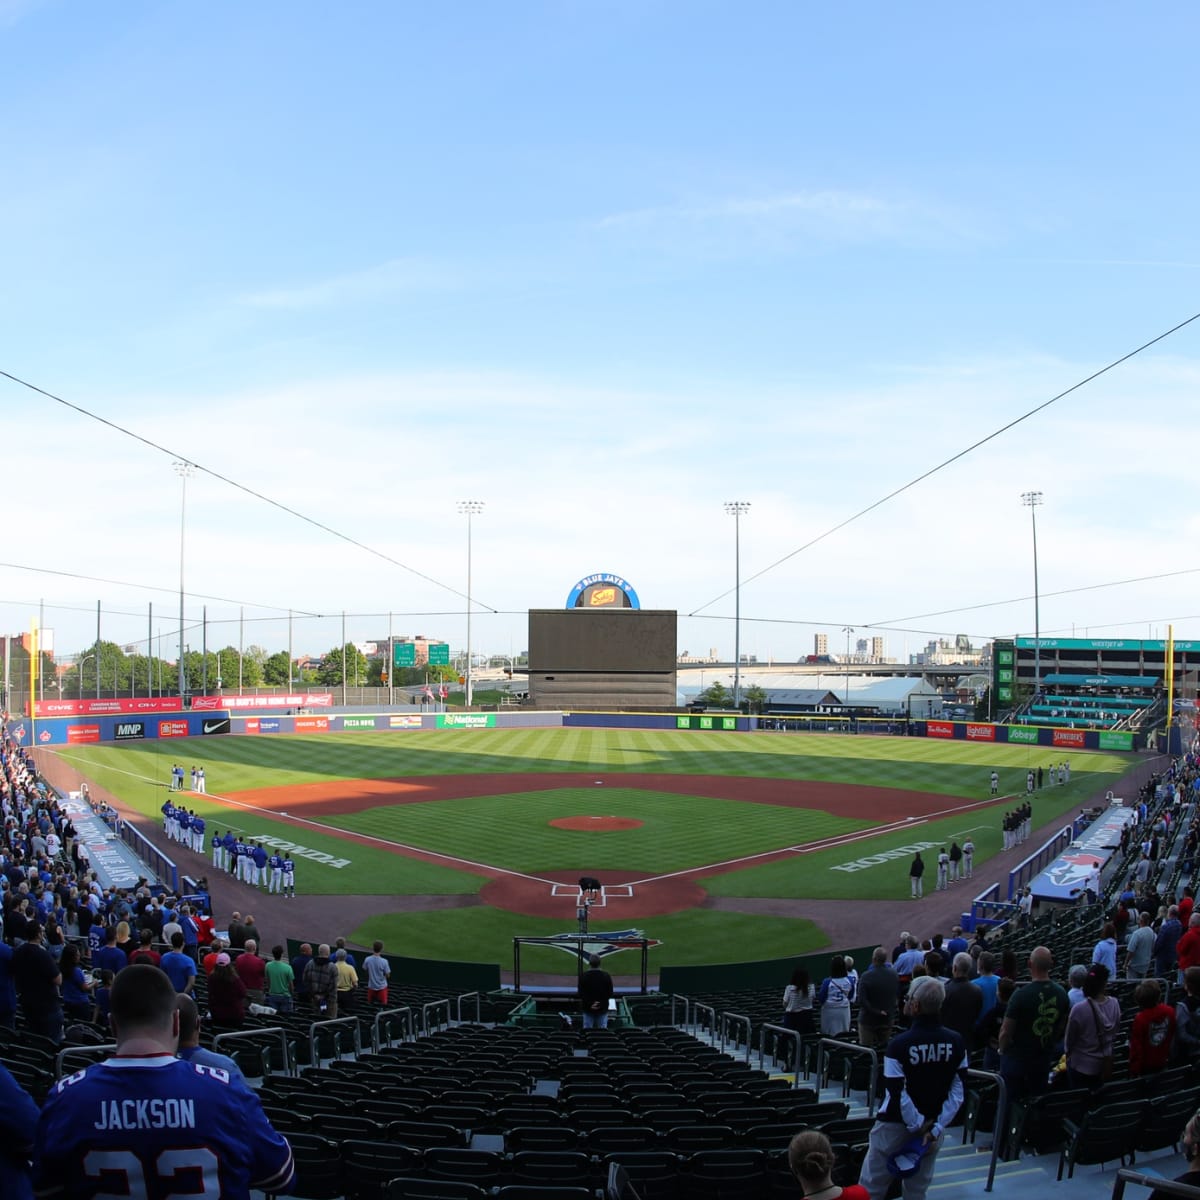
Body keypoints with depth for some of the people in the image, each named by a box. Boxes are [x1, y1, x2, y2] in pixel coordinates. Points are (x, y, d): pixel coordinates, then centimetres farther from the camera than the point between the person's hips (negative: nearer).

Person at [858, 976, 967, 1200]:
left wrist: (918, 1125, -7)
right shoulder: (956, 1042, -4)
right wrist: (936, 1128, -5)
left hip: (894, 1126, -5)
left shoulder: (899, 1044, -19)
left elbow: (897, 1094, -20)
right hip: (931, 1126, 5)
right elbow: (959, 1092, -4)